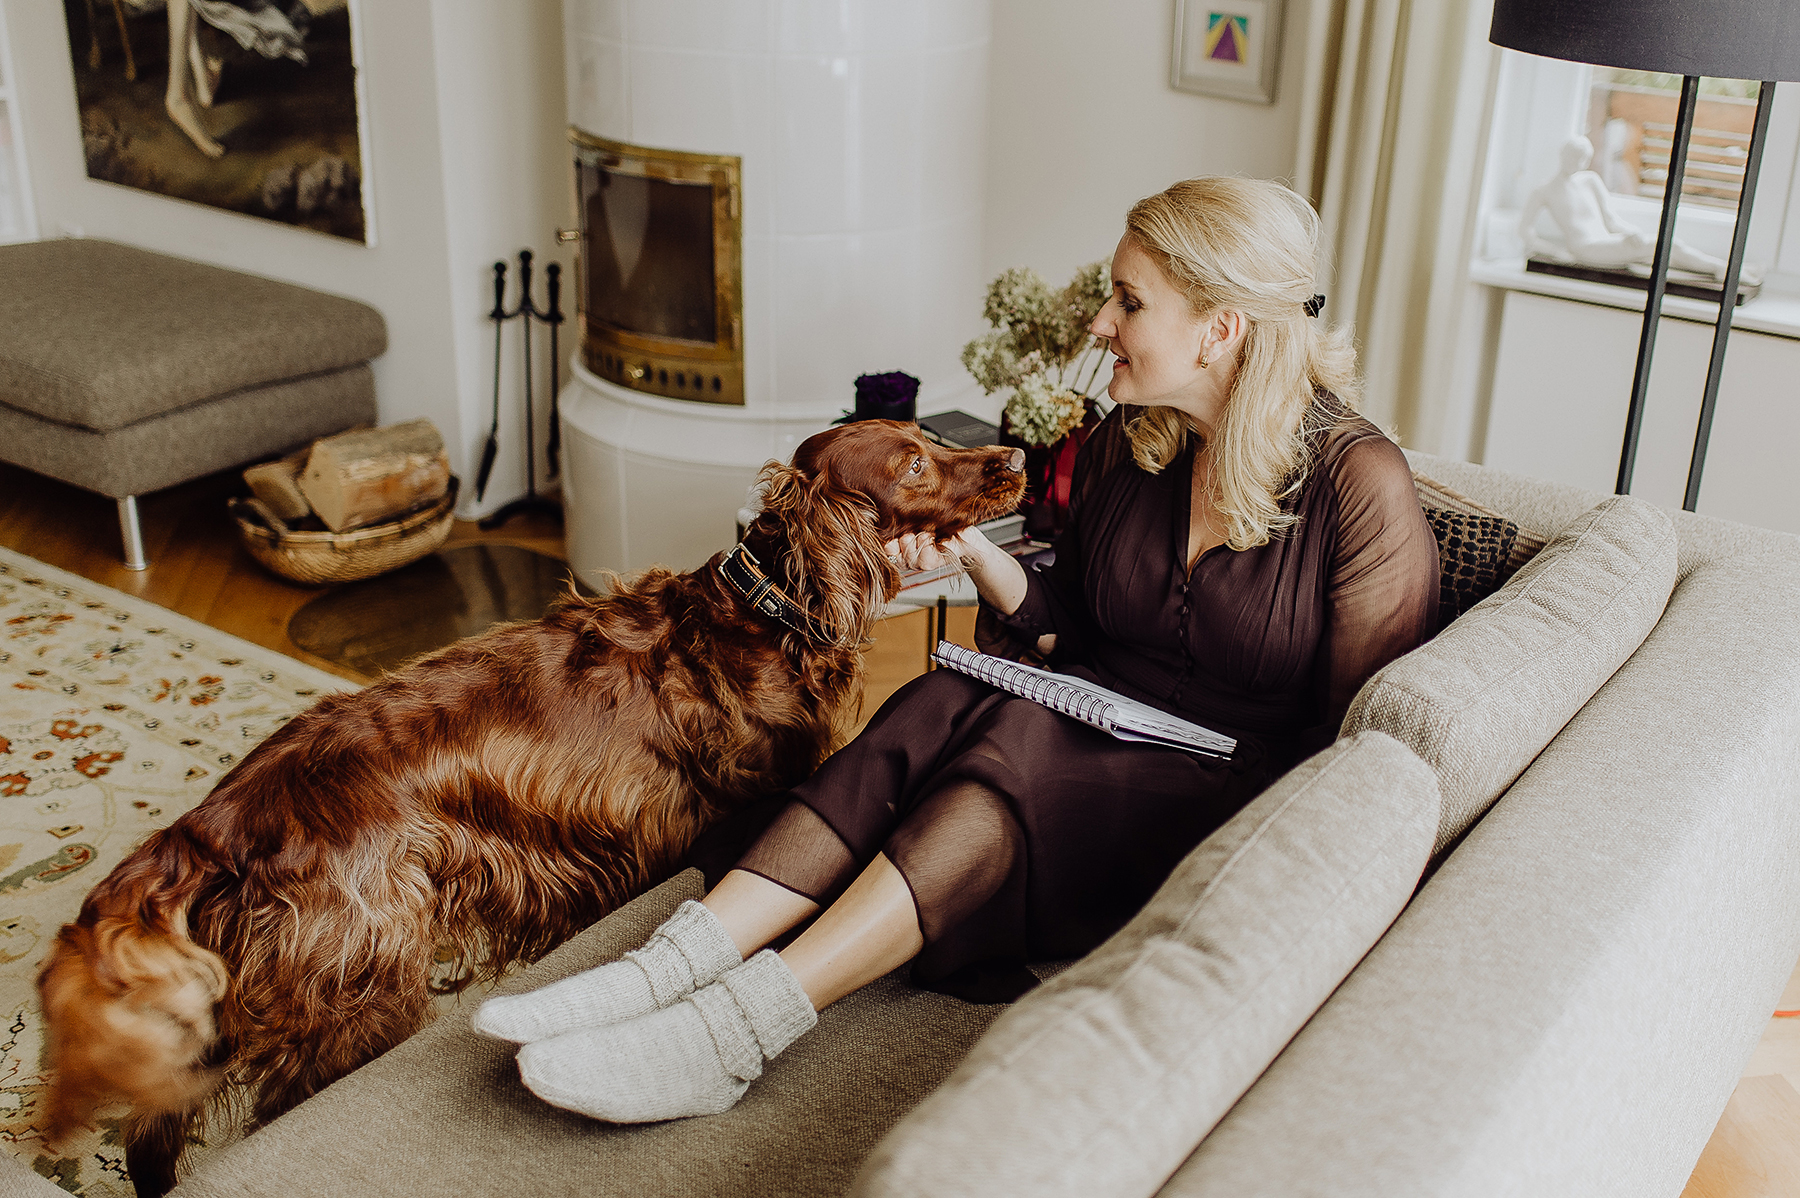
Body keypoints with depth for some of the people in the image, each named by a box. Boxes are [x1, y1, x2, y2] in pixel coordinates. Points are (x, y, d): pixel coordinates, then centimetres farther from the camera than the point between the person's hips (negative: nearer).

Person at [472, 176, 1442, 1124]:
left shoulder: (1362, 486, -15)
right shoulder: (1125, 444, 3)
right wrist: (976, 551, -1)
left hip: (1237, 798, -5)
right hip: (1098, 725, 5)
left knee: (1014, 755, -33)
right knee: (936, 707, -26)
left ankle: (738, 1028, -37)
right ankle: (679, 963, -33)